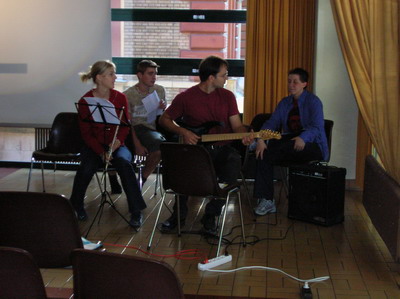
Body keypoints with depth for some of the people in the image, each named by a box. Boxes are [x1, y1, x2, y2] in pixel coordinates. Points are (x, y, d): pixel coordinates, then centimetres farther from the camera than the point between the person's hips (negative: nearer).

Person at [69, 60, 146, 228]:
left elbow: (125, 126, 4)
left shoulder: (120, 98, 3)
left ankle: (136, 212, -25)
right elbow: (86, 132, -5)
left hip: (116, 145, 1)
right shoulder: (85, 101, -4)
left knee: (124, 164, -33)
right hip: (94, 146, -1)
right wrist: (101, 152, -19)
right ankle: (76, 205, -3)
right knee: (86, 168, -32)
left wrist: (118, 140, -18)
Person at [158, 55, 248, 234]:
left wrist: (244, 135, -16)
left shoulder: (227, 96, 8)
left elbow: (237, 125, 7)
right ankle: (179, 214, -6)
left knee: (233, 165, -30)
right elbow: (164, 119, 8)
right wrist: (182, 132, -9)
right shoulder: (186, 97, 1)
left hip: (222, 148, 2)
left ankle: (210, 216, -10)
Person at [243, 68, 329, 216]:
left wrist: (302, 138, -41)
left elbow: (317, 127, -19)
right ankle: (266, 201, -23)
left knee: (289, 146, -39)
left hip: (312, 146, -5)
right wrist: (260, 139, -19)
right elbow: (271, 123, 2)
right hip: (290, 143, 5)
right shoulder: (285, 103, 13)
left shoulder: (313, 101, -5)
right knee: (263, 154, -22)